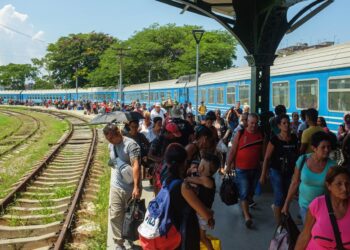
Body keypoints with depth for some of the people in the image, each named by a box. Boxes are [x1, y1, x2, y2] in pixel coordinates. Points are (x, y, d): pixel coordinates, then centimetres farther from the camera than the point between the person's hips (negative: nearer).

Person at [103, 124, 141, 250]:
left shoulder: (130, 144, -18)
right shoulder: (111, 146, 6)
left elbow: (135, 165, -26)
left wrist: (136, 186, -34)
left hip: (131, 187, -5)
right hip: (116, 187, 5)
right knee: (115, 216, 3)